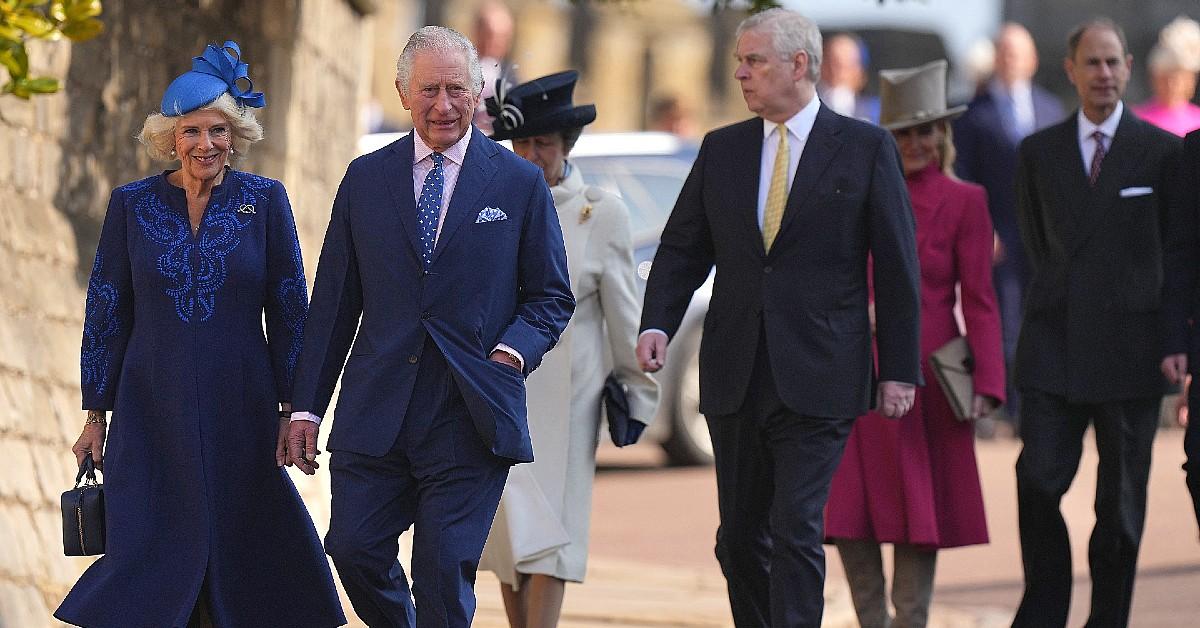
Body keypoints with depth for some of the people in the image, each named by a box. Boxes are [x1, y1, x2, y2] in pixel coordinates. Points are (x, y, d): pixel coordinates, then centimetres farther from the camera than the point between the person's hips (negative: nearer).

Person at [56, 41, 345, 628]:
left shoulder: (264, 201, 1)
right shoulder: (132, 205, 2)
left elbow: (289, 310, 3)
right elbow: (105, 315, 6)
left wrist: (291, 408, -1)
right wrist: (95, 415, 4)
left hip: (239, 411, 0)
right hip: (151, 413, 0)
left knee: (241, 553, 0)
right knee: (151, 555, -3)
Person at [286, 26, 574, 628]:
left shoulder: (520, 183, 4)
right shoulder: (365, 177, 9)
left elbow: (551, 296, 9)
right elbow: (333, 300, 11)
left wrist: (515, 350, -11)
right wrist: (307, 404, 7)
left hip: (471, 416, -2)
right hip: (376, 414, 2)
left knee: (445, 572, -5)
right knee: (354, 550, -2)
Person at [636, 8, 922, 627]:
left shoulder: (865, 148, 0)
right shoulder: (721, 150, 11)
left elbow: (897, 266, 0)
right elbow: (682, 249, 11)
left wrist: (899, 369, -3)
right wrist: (656, 324, -7)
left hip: (817, 378, -5)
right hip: (735, 378, 5)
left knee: (795, 531, -12)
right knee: (740, 537, 9)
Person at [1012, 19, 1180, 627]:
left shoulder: (1161, 152, 1)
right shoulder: (1038, 152, 8)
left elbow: (1176, 250, 7)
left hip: (1128, 348, -2)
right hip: (1054, 346, 2)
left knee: (1121, 500, 3)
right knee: (1037, 484, -7)